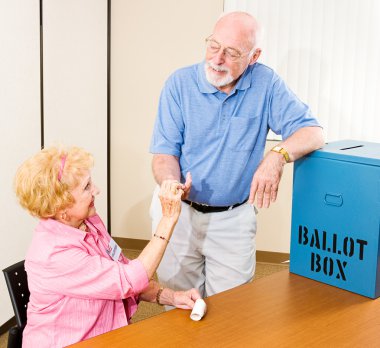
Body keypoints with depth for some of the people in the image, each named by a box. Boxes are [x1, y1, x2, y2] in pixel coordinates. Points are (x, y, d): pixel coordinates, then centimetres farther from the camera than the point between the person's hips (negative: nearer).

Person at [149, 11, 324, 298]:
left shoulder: (266, 83, -7)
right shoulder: (179, 83, -7)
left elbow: (313, 132, -11)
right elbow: (165, 151, -7)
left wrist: (278, 155, -31)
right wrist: (170, 184, -29)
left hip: (234, 219, 0)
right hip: (178, 212, 0)